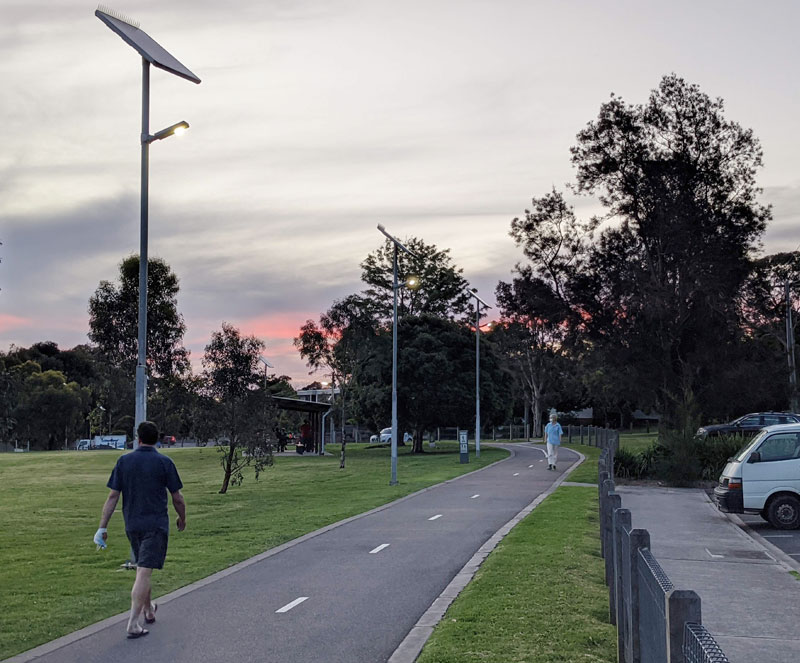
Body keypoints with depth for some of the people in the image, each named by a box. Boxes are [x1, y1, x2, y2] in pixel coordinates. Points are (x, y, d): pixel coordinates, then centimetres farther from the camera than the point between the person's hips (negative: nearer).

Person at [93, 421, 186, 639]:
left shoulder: (123, 461, 1)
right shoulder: (164, 462, -7)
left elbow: (113, 496, -1)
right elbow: (177, 498, -3)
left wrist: (102, 527, 2)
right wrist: (182, 519, 15)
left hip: (132, 524, 4)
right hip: (156, 525, -4)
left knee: (143, 570, 21)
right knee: (144, 573, -7)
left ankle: (148, 611, 37)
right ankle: (133, 624, -12)